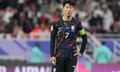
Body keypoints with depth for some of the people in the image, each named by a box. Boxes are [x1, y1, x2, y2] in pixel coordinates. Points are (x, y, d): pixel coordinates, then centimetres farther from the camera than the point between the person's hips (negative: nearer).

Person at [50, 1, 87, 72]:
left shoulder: (76, 23, 3)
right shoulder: (57, 23, 1)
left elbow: (84, 37, 13)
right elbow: (52, 40, 1)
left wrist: (81, 52, 7)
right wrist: (52, 55, -6)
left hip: (72, 55, 1)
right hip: (59, 55, -1)